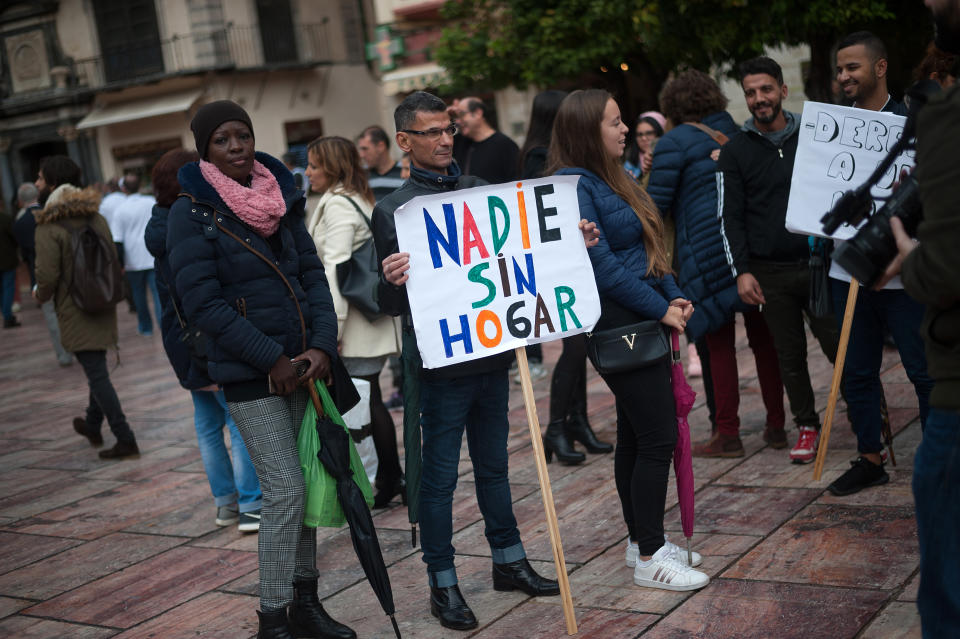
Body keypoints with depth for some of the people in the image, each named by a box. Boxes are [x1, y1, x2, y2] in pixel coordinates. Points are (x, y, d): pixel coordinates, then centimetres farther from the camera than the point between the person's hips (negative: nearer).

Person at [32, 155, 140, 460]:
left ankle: (125, 440, -3)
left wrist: (40, 294, 1)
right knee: (97, 368, 22)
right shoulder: (96, 217, 5)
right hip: (103, 307, 7)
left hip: (75, 313, -7)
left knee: (97, 374, -3)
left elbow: (47, 275, -20)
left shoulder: (49, 227, -17)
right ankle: (92, 426, 39)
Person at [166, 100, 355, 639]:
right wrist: (272, 359, -15)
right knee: (285, 489, -8)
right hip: (248, 373, -5)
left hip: (302, 365, 6)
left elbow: (313, 275, 7)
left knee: (304, 485, 9)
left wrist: (322, 346, -7)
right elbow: (203, 302, -13)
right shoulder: (192, 212, -7)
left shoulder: (281, 198, 9)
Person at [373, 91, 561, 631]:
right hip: (440, 363, -5)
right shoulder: (394, 210, -7)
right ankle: (443, 585, 17)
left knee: (494, 465, 18)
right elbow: (393, 305, -10)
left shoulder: (480, 191, 9)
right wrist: (392, 282, -33)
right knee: (440, 477, 5)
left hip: (491, 352, 5)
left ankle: (509, 561, 32)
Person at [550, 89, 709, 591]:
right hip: (617, 325, -10)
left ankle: (641, 540, 26)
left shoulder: (610, 180, 15)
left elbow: (645, 248, 18)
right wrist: (660, 308, -15)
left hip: (640, 323, 10)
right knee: (658, 437, -7)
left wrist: (673, 295, 4)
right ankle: (649, 557, 3)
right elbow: (602, 265, -20)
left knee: (635, 436, 15)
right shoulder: (572, 185, -15)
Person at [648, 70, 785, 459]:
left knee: (718, 343, 2)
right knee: (763, 335, 12)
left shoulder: (674, 143, -4)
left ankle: (727, 434, 6)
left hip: (707, 250, -5)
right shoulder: (734, 132, 14)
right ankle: (776, 423, 19)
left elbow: (655, 204, -9)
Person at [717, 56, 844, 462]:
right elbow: (730, 217, 2)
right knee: (790, 355, 6)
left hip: (817, 262, 0)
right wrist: (741, 271, -7)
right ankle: (806, 425, 20)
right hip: (769, 272, 0)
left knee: (840, 345, -2)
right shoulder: (735, 152, 5)